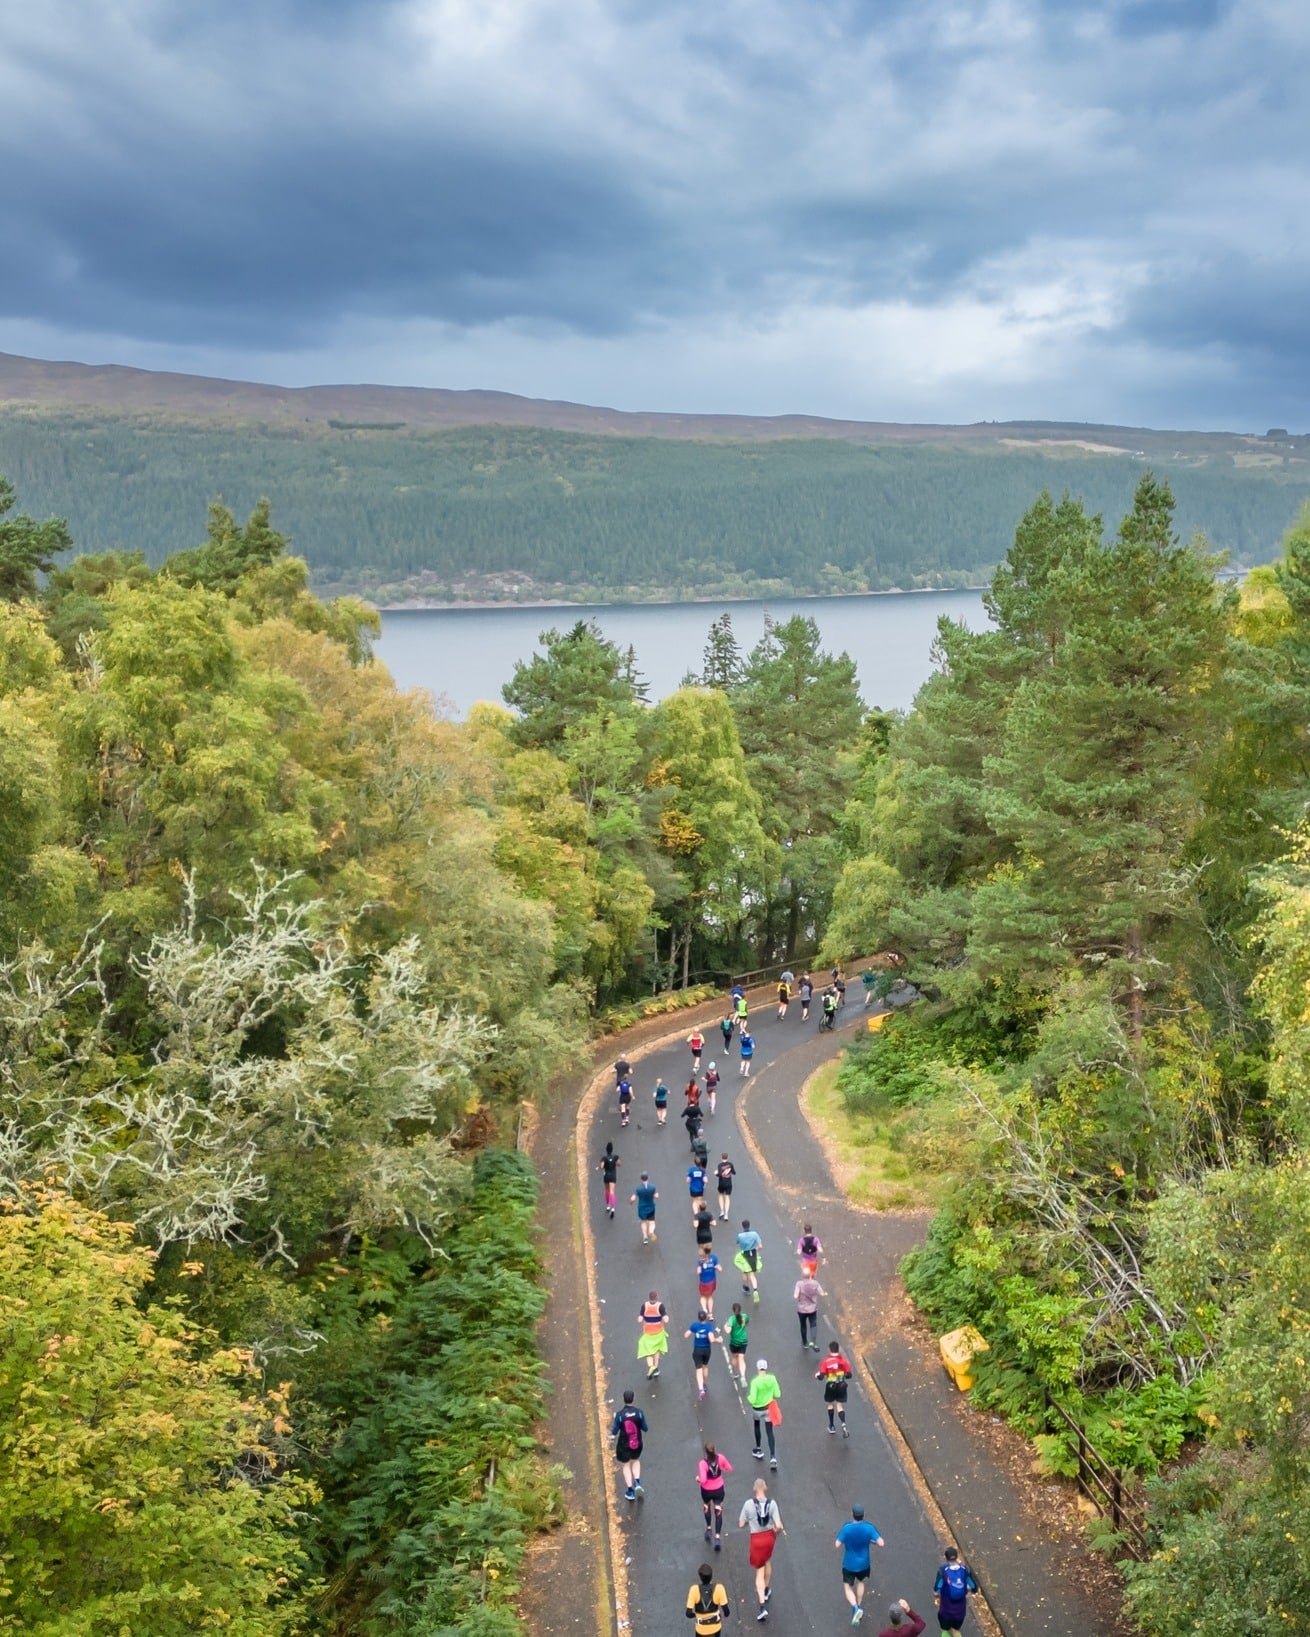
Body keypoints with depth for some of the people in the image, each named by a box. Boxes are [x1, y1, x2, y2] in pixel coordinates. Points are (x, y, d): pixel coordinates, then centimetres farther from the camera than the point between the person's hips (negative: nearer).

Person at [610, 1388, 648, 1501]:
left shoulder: (619, 1415, -22)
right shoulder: (639, 1413, -18)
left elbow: (614, 1432, -11)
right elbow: (645, 1429, -8)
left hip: (624, 1445, -2)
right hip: (637, 1444, 2)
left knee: (625, 1465, 20)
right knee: (635, 1461, 30)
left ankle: (630, 1491, 23)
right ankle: (637, 1482, 14)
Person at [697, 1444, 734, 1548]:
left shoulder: (703, 1463, -29)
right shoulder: (720, 1458, -19)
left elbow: (703, 1480, -32)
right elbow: (729, 1468, -5)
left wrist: (698, 1478, -11)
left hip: (706, 1490, -1)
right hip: (719, 1489, 1)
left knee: (707, 1507, 30)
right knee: (718, 1512, 10)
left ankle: (709, 1529, 39)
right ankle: (717, 1537, 0)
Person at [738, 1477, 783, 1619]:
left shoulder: (749, 1504, -15)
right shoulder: (772, 1503, -14)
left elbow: (741, 1525, -7)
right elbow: (779, 1526, -17)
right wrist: (776, 1534, 4)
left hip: (756, 1539, -2)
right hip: (769, 1536, 2)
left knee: (759, 1572, 8)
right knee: (767, 1561, 31)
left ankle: (763, 1606, -2)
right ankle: (766, 1591, 48)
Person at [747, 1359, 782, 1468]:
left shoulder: (755, 1382, -25)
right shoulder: (772, 1379, -15)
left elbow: (752, 1400, -24)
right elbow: (777, 1394, -6)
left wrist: (748, 1397, -2)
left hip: (757, 1409, -2)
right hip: (769, 1408, 2)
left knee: (757, 1426, 29)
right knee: (770, 1432, 10)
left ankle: (759, 1450, 42)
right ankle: (773, 1457, -3)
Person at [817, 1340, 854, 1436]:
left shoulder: (825, 1361, -14)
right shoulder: (844, 1360, -8)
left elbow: (821, 1376, -15)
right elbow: (849, 1375, -6)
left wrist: (817, 1375, 8)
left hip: (830, 1386, -1)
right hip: (841, 1386, 1)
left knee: (830, 1404, 20)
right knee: (840, 1406, 8)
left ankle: (832, 1427, 29)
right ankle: (843, 1424, -18)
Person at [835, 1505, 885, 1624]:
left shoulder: (846, 1528, -23)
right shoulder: (869, 1528, -19)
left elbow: (838, 1545, -20)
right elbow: (881, 1543, -18)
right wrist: (870, 1541, 1)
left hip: (849, 1564, -3)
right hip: (863, 1563, 3)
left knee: (847, 1587, 13)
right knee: (860, 1582, 30)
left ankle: (855, 1608, -10)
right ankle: (859, 1606, 41)